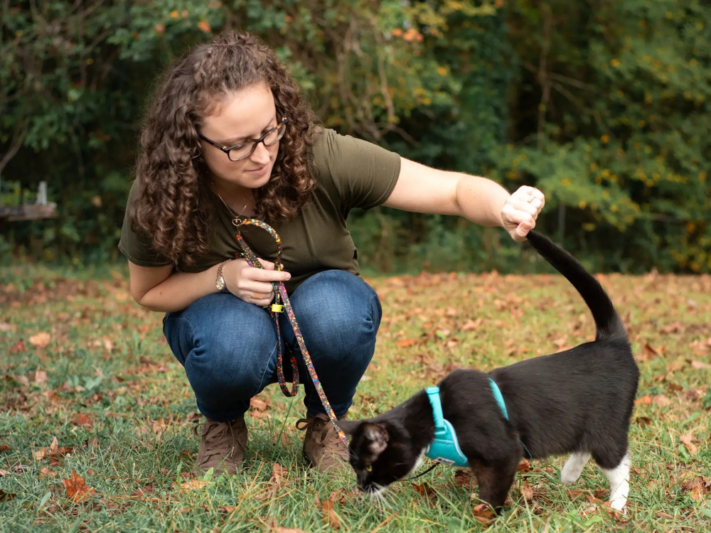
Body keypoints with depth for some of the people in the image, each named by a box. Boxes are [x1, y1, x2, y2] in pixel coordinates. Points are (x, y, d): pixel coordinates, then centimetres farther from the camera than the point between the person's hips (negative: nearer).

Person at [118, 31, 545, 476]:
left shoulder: (322, 157, -28)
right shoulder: (160, 195, -24)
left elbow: (455, 189, -28)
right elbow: (149, 291, -7)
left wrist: (505, 209, -51)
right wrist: (222, 277, -26)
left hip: (320, 309, 1)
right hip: (220, 315, 0)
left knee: (332, 307, -36)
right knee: (234, 341, -37)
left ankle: (326, 423, -2)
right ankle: (223, 427, 1)